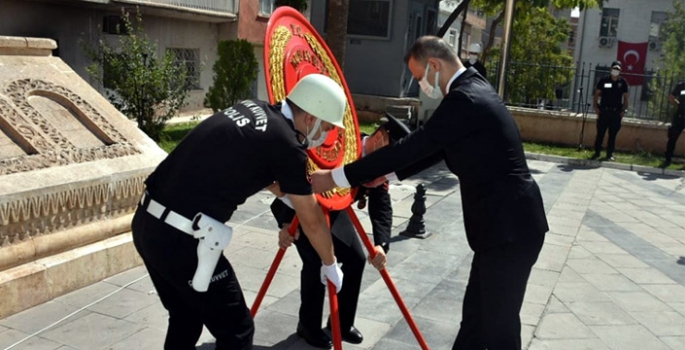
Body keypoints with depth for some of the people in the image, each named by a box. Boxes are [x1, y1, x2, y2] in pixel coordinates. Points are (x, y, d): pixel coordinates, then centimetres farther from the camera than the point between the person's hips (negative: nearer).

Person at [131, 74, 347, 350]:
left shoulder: (251, 109, 12)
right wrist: (330, 265, 20)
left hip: (147, 221, 9)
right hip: (180, 238, -9)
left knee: (186, 318, 25)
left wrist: (298, 188, 40)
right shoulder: (286, 144, -9)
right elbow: (312, 221, 3)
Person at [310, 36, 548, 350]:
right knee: (476, 313, 19)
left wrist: (337, 178, -15)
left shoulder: (464, 99, -20)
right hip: (503, 222, 10)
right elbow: (433, 149, 20)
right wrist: (389, 172, 15)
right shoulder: (472, 90, 12)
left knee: (498, 324, 2)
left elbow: (414, 146, -21)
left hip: (510, 227, -10)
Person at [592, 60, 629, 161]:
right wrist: (596, 106, -5)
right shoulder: (604, 80, 2)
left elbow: (625, 97, 6)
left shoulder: (623, 82, 3)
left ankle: (610, 154, 11)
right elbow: (596, 94, 4)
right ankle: (597, 153, 12)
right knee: (600, 133, 2)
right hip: (603, 110, 0)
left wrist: (624, 110, -2)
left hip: (616, 112, 1)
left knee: (613, 134, 4)